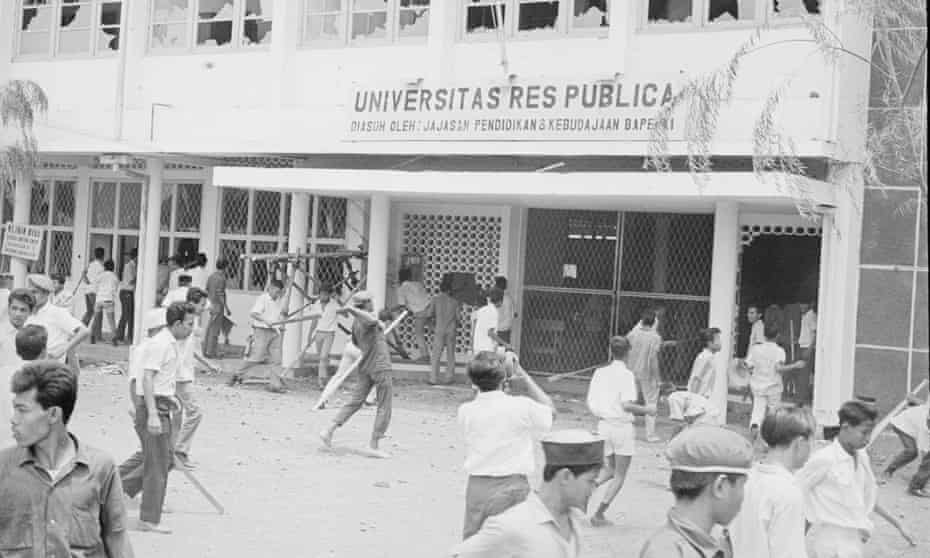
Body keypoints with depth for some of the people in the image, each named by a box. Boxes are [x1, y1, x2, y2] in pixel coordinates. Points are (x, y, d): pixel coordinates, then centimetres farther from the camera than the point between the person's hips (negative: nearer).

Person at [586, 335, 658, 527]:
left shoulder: (600, 372, 2)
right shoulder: (626, 375, -14)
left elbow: (591, 402, 2)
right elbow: (626, 405, -22)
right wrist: (646, 410, -8)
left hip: (603, 424, 5)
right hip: (622, 427, -5)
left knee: (611, 469, 25)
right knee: (620, 476, 9)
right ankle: (599, 514, 4)